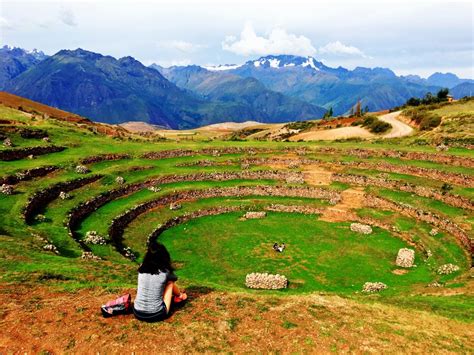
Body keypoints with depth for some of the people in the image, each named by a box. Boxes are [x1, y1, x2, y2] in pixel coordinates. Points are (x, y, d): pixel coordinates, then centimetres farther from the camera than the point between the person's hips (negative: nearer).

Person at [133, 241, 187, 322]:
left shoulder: (141, 269, -2)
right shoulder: (165, 271, -10)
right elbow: (172, 284, 14)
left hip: (138, 314, 3)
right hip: (156, 315, -3)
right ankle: (180, 296, 42)